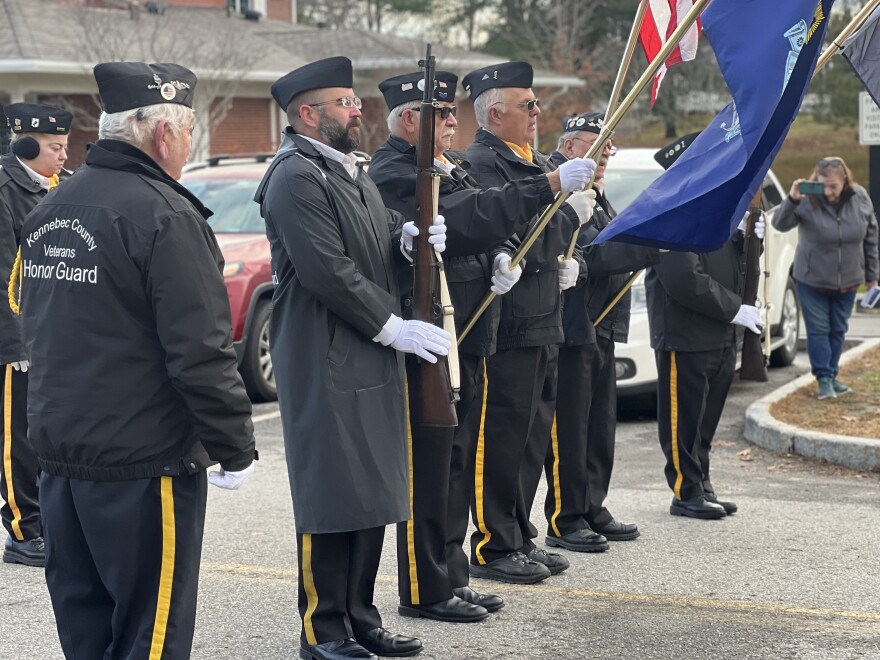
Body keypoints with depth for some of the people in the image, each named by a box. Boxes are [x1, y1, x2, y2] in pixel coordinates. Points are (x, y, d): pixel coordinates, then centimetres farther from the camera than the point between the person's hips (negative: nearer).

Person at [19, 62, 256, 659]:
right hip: (144, 464, -8)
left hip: (57, 453, 8)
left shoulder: (50, 210, 10)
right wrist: (236, 449, -10)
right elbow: (201, 352, -19)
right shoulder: (164, 216, -16)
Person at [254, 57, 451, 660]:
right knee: (332, 497, -3)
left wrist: (407, 237, -2)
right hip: (325, 365, -9)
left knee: (373, 492, 13)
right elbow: (328, 271, -21)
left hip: (372, 361, 9)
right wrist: (393, 328, -18)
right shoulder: (296, 178, -14)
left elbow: (381, 235, 23)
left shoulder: (353, 170, 18)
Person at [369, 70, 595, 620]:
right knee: (428, 468, -3)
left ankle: (452, 579, 25)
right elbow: (469, 218, -26)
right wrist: (551, 185, -29)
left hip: (467, 342, 10)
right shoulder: (394, 174, -15)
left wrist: (503, 259, -1)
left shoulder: (451, 166, 16)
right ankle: (425, 590, 6)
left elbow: (488, 224, 23)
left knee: (457, 466, 15)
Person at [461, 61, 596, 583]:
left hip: (543, 323, 10)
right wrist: (570, 214, -14)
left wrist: (567, 262, 9)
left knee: (533, 437, 14)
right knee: (502, 438, -3)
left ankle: (521, 537, 24)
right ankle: (493, 547, 6)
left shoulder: (538, 164, 17)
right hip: (506, 325, -10)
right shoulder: (481, 165, -13)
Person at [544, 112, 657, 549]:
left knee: (600, 423, 14)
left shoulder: (596, 197, 19)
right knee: (569, 427, -4)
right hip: (570, 328, -10)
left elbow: (615, 248, 22)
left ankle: (593, 510, 23)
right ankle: (565, 519, 3)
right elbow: (591, 254, -23)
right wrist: (651, 246, -25)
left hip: (600, 328, 10)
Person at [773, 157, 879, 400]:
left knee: (838, 330, 13)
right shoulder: (808, 200, -18)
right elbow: (780, 224, -23)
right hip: (812, 280, -3)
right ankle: (824, 378, 9)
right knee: (818, 330, 0)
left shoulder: (860, 198, -8)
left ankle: (832, 376, 24)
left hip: (847, 280, 3)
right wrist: (791, 200, -42)